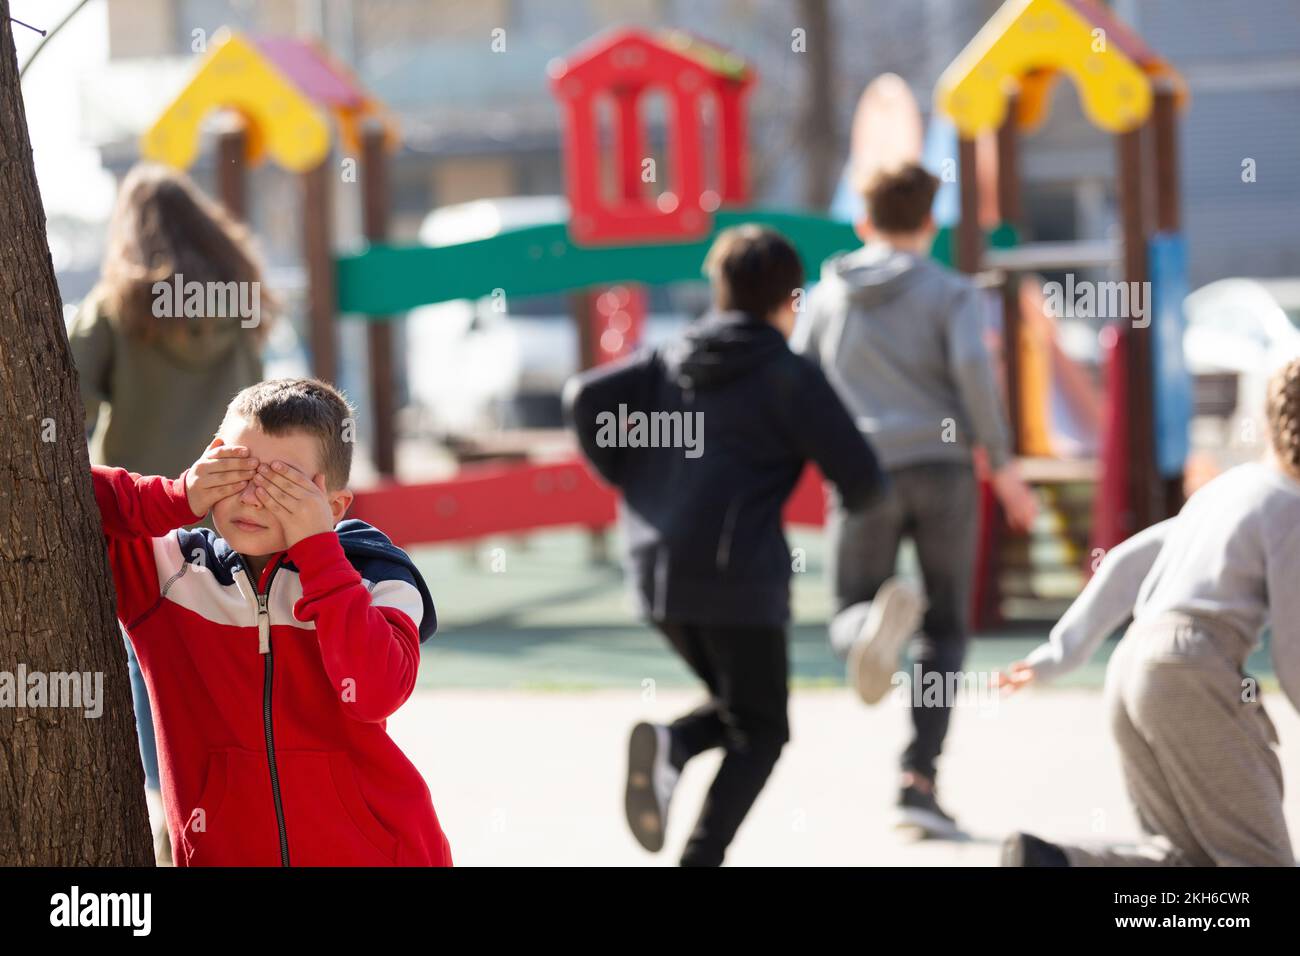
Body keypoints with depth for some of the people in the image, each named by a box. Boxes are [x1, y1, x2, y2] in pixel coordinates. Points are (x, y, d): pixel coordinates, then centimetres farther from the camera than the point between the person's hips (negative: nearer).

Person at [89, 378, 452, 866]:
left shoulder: (371, 577, -5)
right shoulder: (164, 567, -1)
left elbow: (374, 693, -23)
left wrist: (318, 548, -21)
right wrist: (177, 498, -13)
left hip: (374, 849, -2)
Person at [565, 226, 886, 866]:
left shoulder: (672, 362, 14)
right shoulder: (789, 376, -1)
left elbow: (587, 397, 1)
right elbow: (860, 477, -5)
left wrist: (624, 480, 11)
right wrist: (859, 498, 18)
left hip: (656, 571, 6)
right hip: (736, 572, -6)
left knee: (740, 710, 21)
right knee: (759, 733, 6)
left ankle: (668, 744, -11)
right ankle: (701, 856, -12)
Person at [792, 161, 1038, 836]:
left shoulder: (828, 295, 12)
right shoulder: (951, 292, 2)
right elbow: (972, 367, -15)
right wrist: (1003, 464, -9)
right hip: (941, 469, -1)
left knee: (849, 623, 8)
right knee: (945, 630, 11)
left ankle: (879, 621, -33)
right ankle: (918, 780, -3)